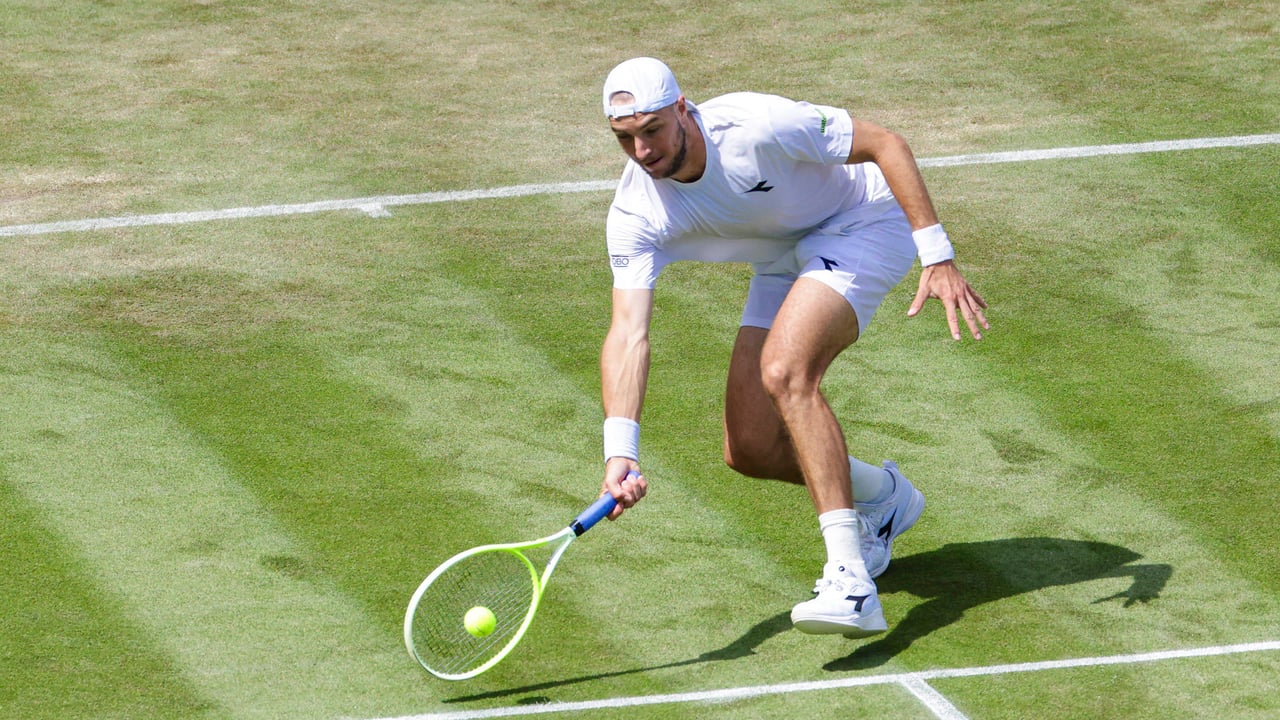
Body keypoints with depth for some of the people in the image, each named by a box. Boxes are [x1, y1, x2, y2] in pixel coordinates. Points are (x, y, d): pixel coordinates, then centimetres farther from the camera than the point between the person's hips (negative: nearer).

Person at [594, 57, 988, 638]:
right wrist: (619, 453, -40)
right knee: (750, 449, -2)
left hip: (864, 225, -6)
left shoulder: (755, 126, -33)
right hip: (784, 266, 7)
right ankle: (882, 497, 29)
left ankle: (849, 579, -38)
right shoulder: (635, 215, -19)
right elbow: (628, 334, -26)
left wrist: (937, 256, -26)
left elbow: (885, 144, -22)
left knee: (785, 372, -31)